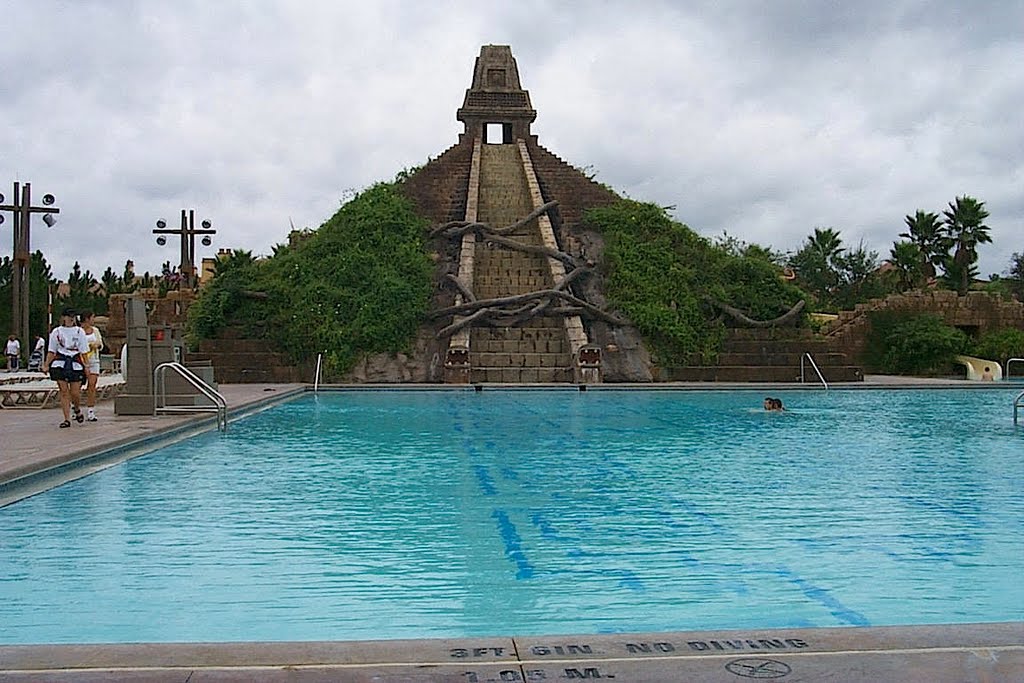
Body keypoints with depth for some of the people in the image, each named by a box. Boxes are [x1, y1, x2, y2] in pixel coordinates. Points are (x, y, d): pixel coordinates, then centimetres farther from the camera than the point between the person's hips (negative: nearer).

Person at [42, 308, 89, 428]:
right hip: (60, 363, 0)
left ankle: (77, 409, 29)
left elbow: (84, 351, 6)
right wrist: (46, 365, 2)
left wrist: (86, 366, -1)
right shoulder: (56, 332, 8)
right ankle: (67, 419, 2)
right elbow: (51, 351, 11)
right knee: (64, 392, -3)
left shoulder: (79, 331, 7)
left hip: (75, 364, 0)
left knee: (75, 392, -3)